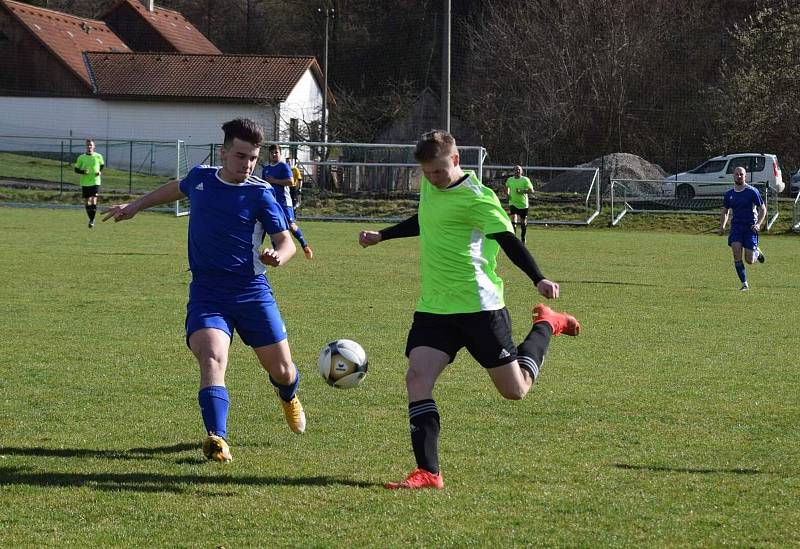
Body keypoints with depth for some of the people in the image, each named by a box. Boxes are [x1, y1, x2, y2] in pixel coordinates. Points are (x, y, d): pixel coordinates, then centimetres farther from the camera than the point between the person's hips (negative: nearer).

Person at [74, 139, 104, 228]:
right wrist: (83, 172, -15)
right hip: (85, 183, 2)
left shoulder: (98, 156, -1)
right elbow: (76, 169, 5)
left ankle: (92, 220, -3)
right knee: (87, 202, 7)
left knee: (93, 201, -13)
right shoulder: (81, 158, -1)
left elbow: (102, 165, 16)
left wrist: (100, 172, -4)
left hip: (95, 182, -2)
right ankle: (91, 219, 25)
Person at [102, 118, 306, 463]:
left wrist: (278, 257, -29)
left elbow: (286, 242, -5)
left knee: (280, 369, 8)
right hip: (206, 294, 1)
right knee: (212, 358, -25)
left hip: (252, 292, -1)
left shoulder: (260, 193, -6)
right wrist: (135, 206, 35)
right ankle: (217, 438, -38)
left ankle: (289, 397, 47)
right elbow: (177, 189, 28)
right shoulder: (200, 178, 4)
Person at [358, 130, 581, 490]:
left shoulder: (477, 197, -14)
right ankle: (428, 473, -15)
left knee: (515, 389, 3)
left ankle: (546, 325, 32)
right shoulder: (429, 185, 9)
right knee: (417, 377, -15)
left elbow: (507, 240, -19)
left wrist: (539, 279, -31)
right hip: (433, 308, 6)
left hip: (479, 305, -6)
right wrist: (381, 236, 34)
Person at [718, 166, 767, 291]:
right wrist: (722, 226, 3)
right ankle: (744, 284, -5)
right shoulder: (729, 194, 7)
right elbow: (725, 211, 19)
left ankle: (757, 252, 32)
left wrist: (758, 224, -18)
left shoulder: (752, 192, -5)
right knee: (737, 255, -16)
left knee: (749, 260, -5)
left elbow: (762, 209, -3)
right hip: (736, 228, 3)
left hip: (750, 228, -3)